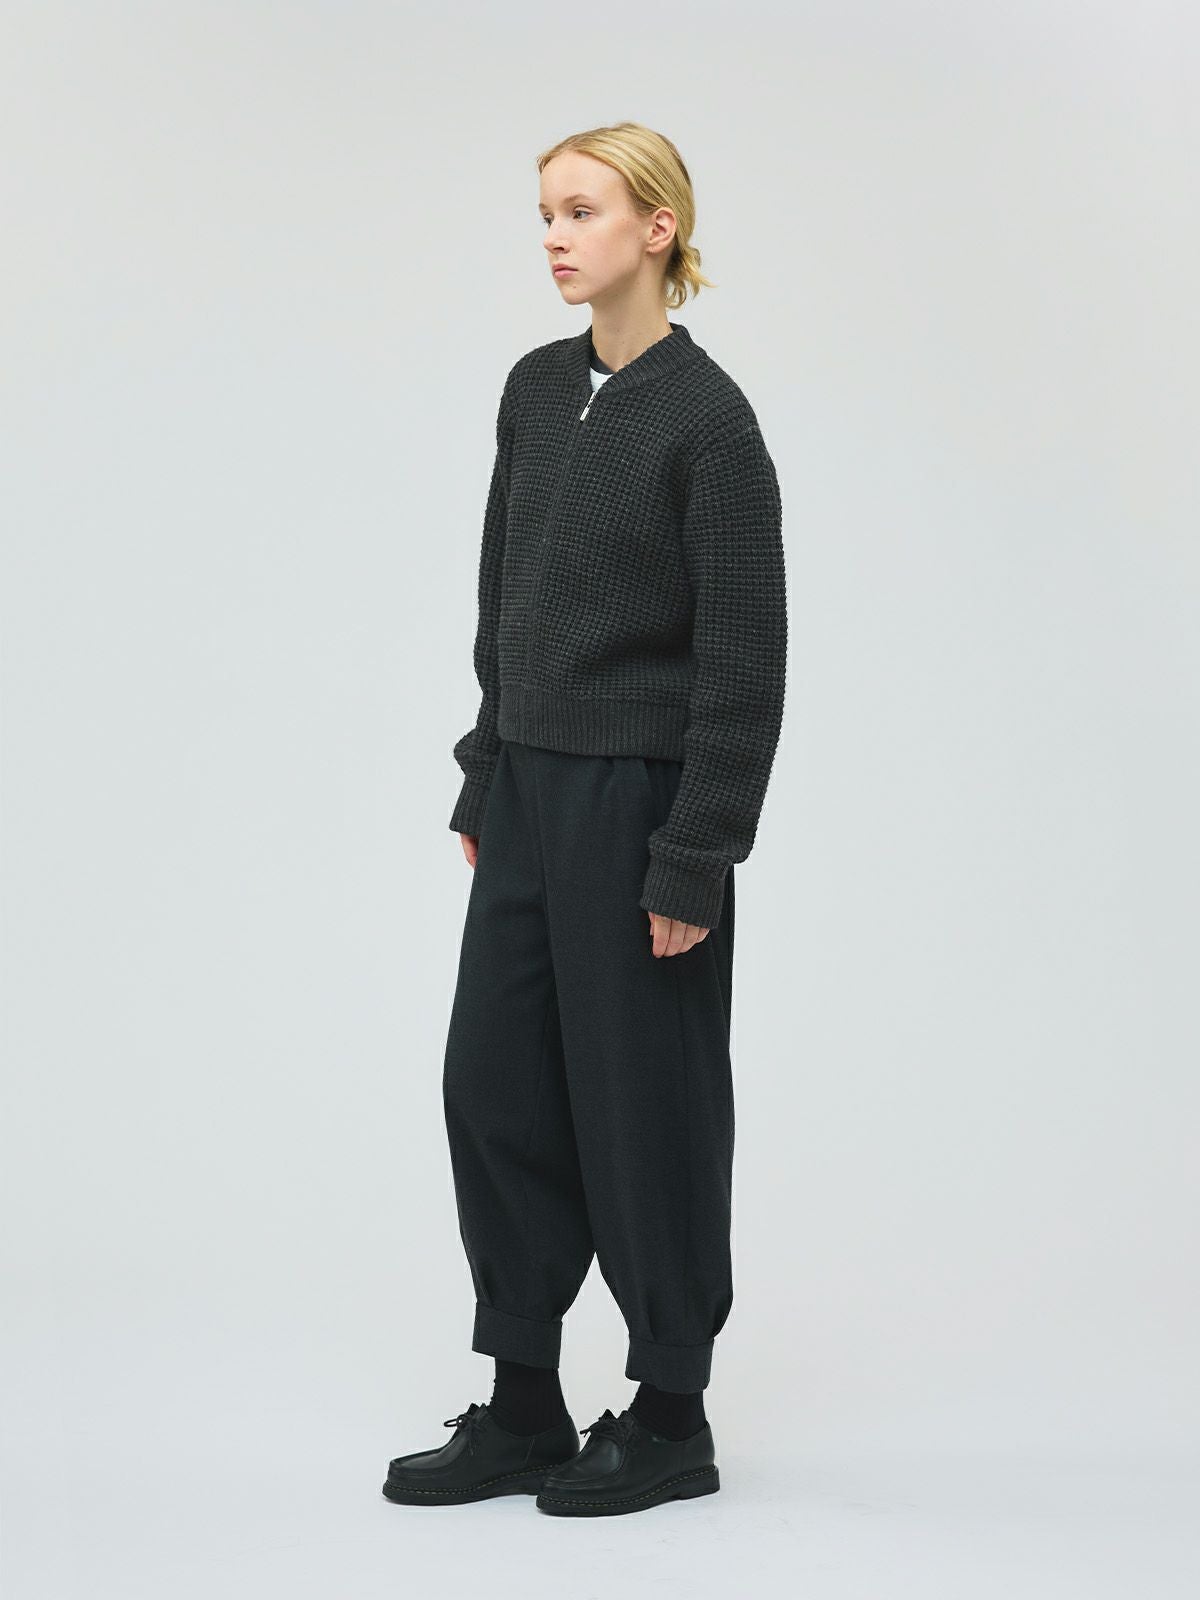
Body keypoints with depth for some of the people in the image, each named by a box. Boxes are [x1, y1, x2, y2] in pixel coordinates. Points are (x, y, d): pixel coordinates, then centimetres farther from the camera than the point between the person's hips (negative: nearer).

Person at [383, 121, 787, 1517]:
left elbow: (745, 657, -15)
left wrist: (695, 862, -17)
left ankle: (671, 1420, 18)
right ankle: (522, 1412, 20)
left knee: (644, 1100, 2)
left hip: (640, 798, -8)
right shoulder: (535, 389, 10)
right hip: (532, 789, 8)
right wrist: (483, 785, 13)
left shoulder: (707, 417, -13)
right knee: (494, 1081, 8)